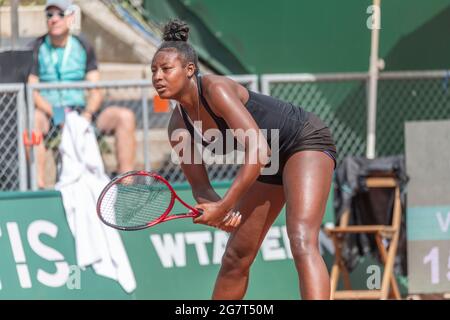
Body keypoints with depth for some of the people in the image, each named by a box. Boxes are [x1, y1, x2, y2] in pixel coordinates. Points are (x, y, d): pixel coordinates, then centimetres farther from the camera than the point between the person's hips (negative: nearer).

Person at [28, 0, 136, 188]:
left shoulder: (83, 48, 11)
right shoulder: (36, 50, 2)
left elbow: (96, 91, 5)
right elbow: (32, 92, -8)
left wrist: (87, 113, -16)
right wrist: (55, 113, -23)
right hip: (48, 114, -3)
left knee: (125, 116, -19)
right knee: (32, 119, -38)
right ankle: (39, 185, -44)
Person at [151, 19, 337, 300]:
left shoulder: (216, 89, -29)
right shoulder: (179, 127, -6)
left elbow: (258, 150, -35)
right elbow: (200, 187, -1)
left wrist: (224, 207, -35)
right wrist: (217, 209, -25)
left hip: (306, 140, -8)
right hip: (269, 164, 8)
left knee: (302, 243, -27)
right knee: (235, 257, 9)